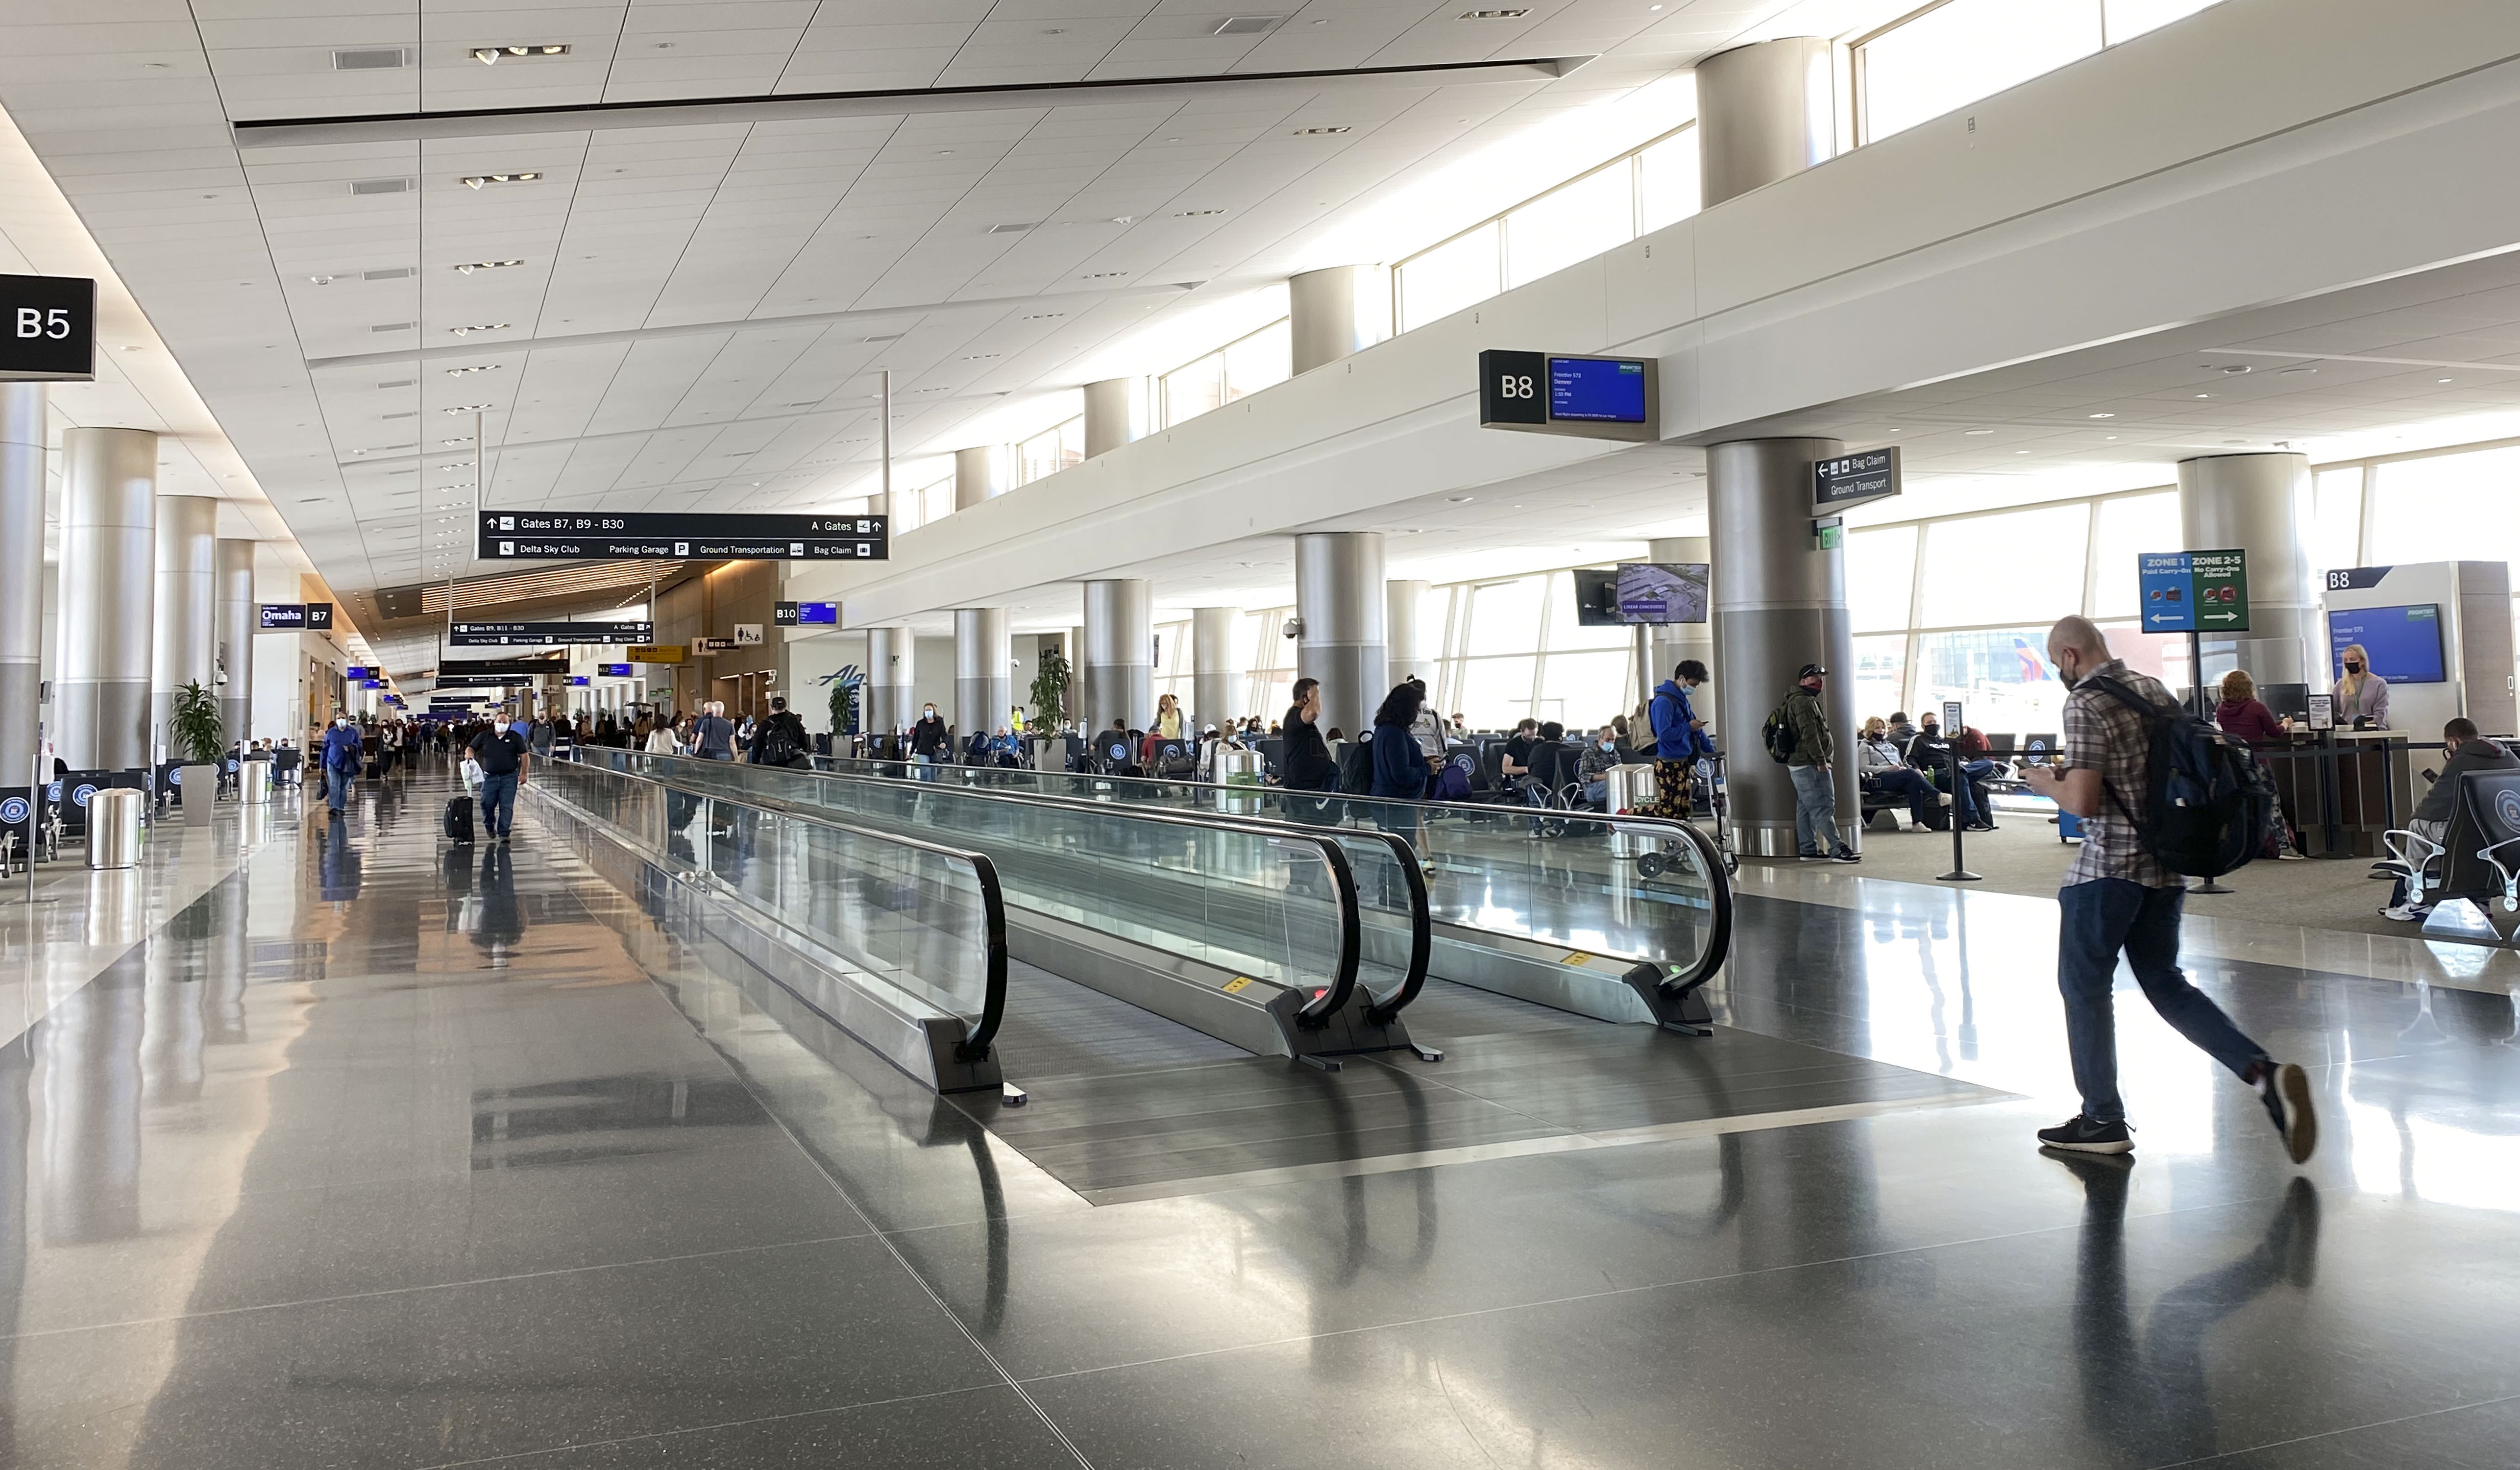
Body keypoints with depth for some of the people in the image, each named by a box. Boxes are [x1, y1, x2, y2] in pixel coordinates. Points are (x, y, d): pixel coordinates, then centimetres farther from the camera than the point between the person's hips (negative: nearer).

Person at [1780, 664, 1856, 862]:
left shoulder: (1808, 701, 23)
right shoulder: (1803, 702, -13)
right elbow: (1809, 734, -21)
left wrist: (1821, 760, 22)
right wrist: (1821, 760, -22)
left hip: (1799, 764, 11)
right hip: (1810, 764, -11)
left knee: (1806, 808, 10)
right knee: (1823, 807, -11)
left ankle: (1808, 849, 13)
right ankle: (1837, 849, -13)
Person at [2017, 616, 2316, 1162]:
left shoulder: (2084, 705, -14)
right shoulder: (2154, 690, 11)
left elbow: (2083, 802, -21)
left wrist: (2047, 783, 1)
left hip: (2108, 866, -8)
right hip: (2167, 862, 8)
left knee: (2084, 985, 7)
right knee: (2164, 982, 16)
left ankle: (2102, 1120, 14)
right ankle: (2265, 1072, 0)